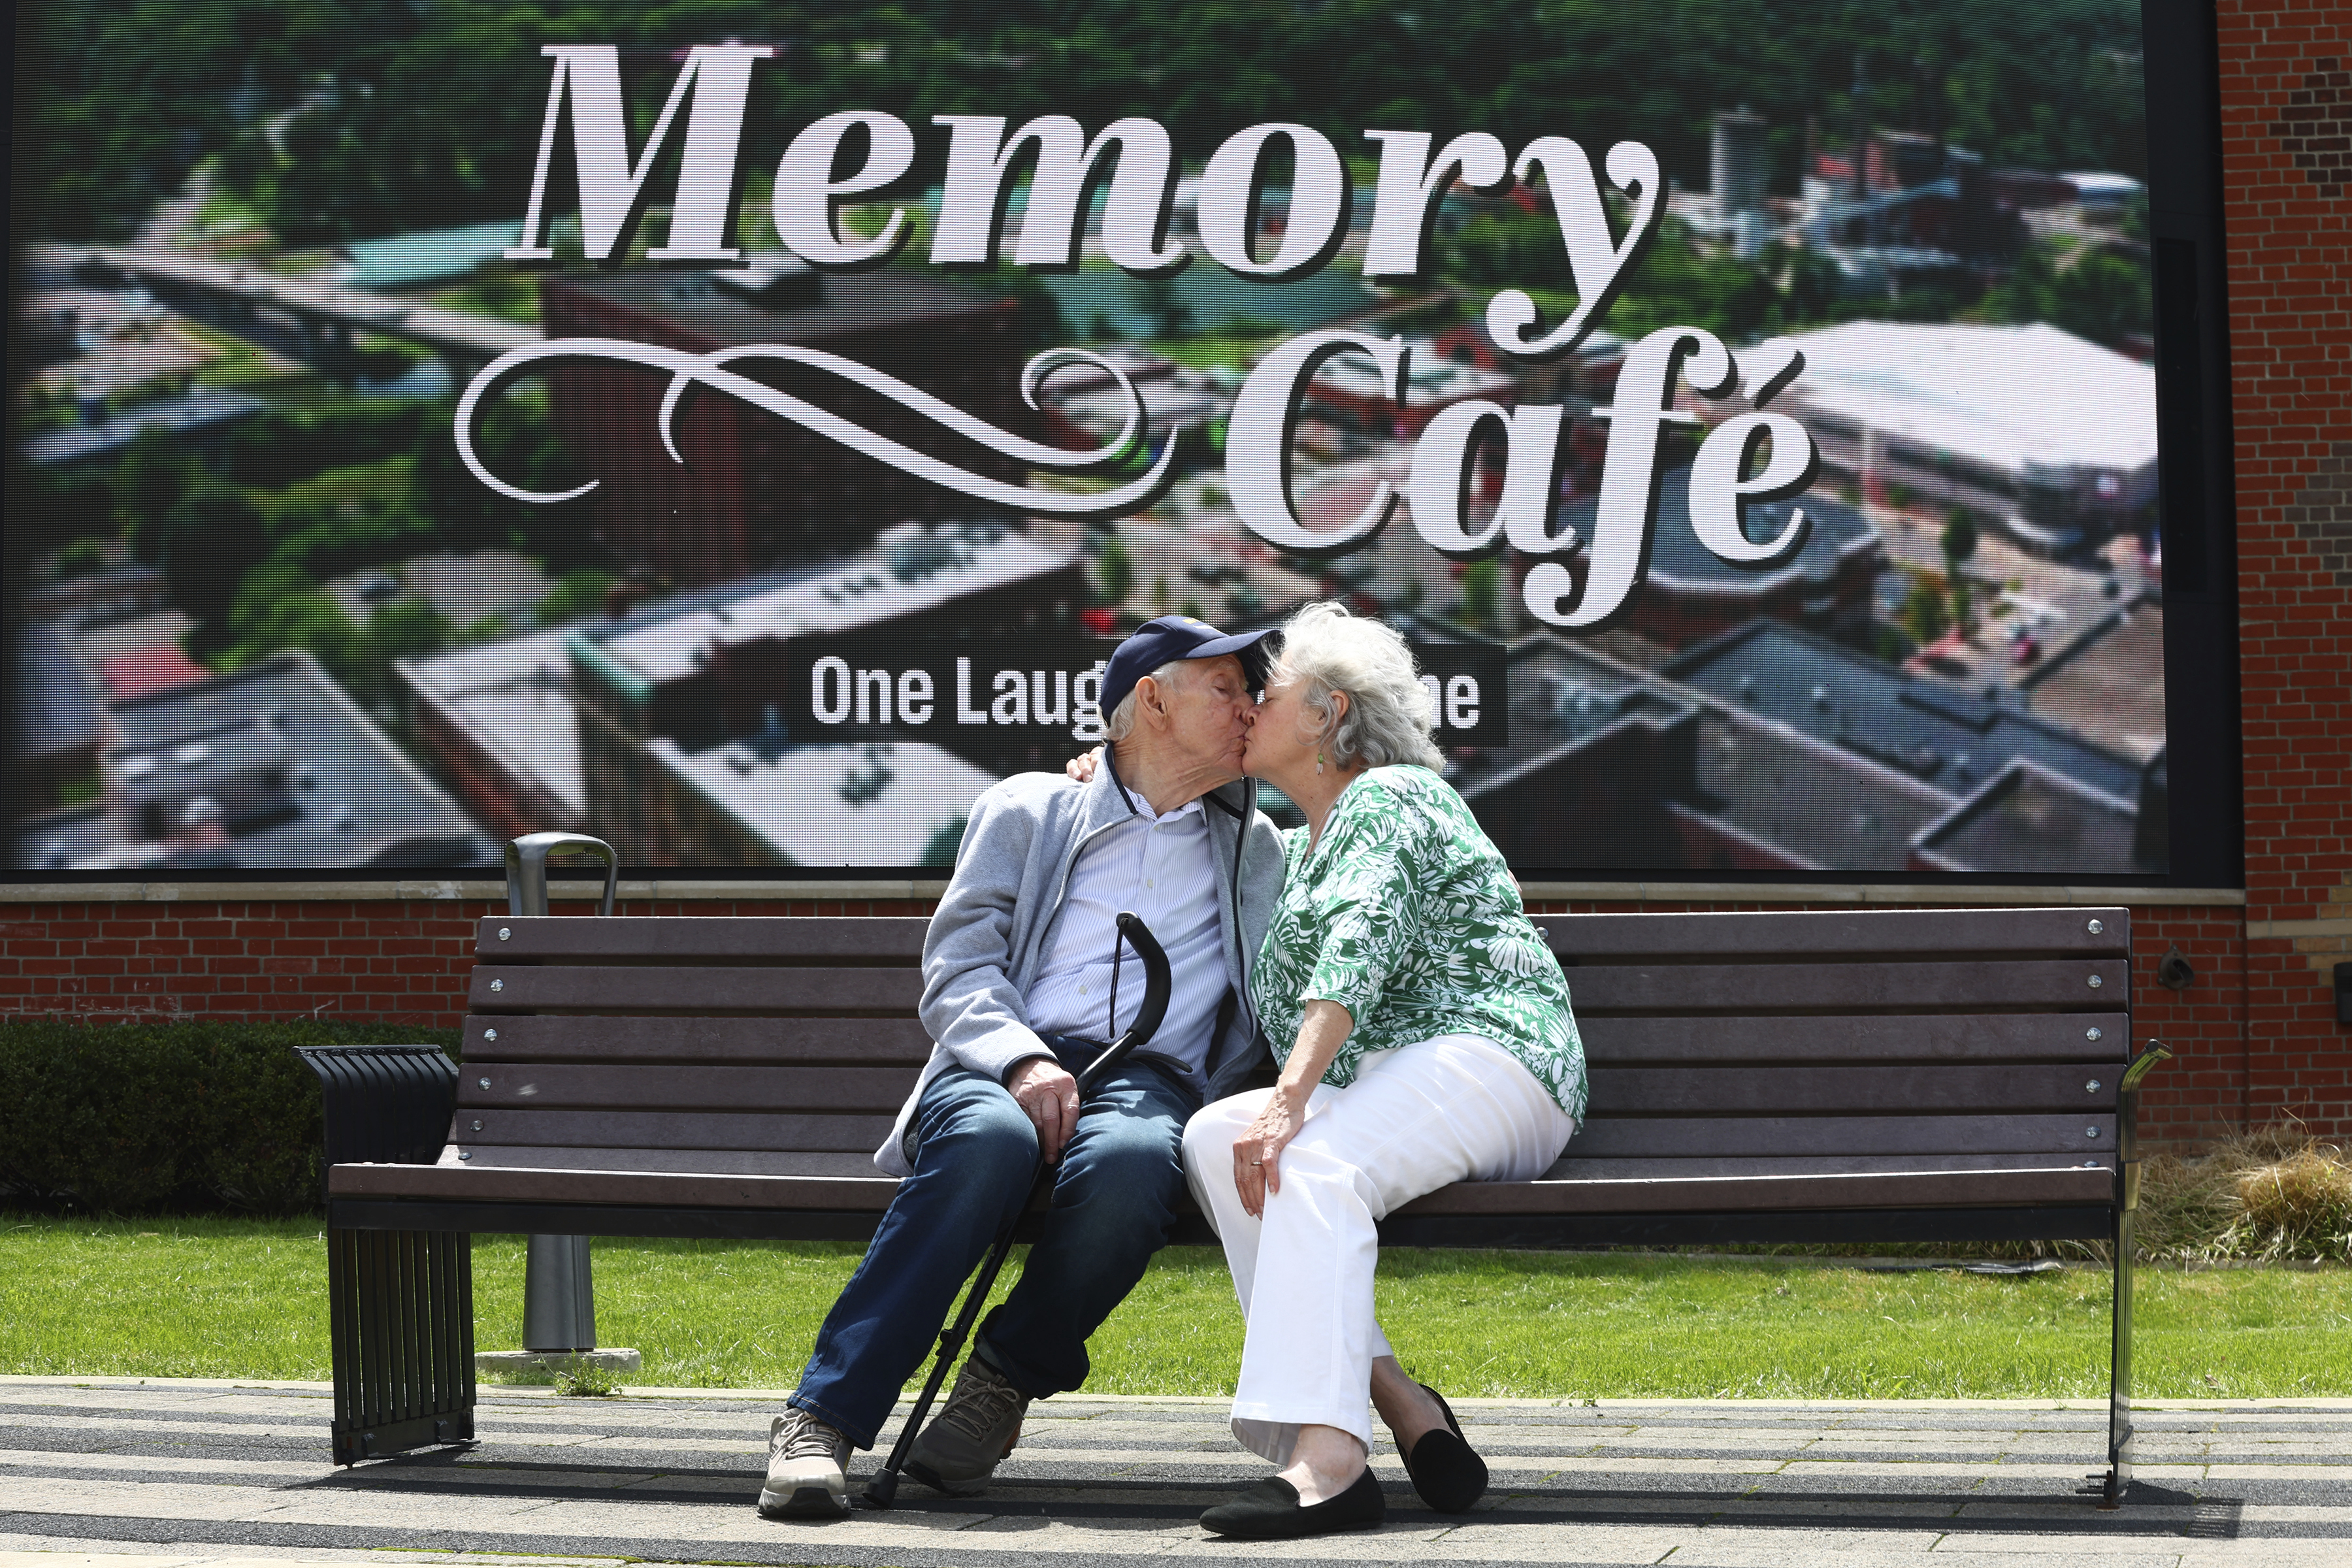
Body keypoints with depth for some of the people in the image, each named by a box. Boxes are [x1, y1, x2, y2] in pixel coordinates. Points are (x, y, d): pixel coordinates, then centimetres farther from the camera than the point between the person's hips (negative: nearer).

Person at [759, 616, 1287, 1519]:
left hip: (1151, 1079, 1)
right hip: (1005, 1068, -1)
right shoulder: (1028, 810, 20)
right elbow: (956, 968, 6)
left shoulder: (1257, 852, 29)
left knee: (1129, 1161, -39)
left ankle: (1005, 1382, -18)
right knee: (991, 1140, -40)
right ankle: (822, 1420, -38)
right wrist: (1023, 1061, -13)